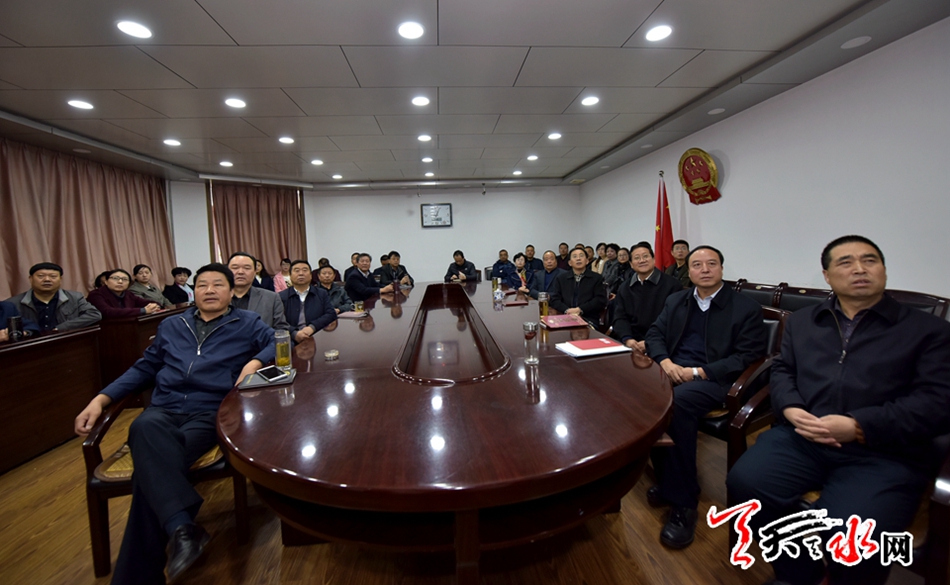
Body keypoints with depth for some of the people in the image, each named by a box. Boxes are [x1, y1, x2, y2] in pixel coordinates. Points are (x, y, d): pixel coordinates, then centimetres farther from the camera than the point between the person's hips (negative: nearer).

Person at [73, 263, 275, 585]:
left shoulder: (247, 323, 12)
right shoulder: (171, 326, 23)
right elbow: (144, 368, 25)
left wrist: (255, 361, -15)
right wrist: (100, 398, 14)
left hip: (210, 413, -2)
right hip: (164, 410, 3)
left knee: (153, 466, -30)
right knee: (144, 428, -36)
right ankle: (181, 528, -48)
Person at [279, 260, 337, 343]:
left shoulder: (322, 294, 15)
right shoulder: (281, 296, 10)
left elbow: (331, 314, 4)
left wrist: (312, 327, -12)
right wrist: (294, 333, -18)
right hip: (292, 343, -1)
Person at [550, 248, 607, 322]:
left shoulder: (597, 278, 10)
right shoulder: (560, 278, 16)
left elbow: (601, 300, 0)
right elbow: (554, 300, 9)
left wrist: (580, 310, -12)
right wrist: (567, 310, -12)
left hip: (589, 320, -1)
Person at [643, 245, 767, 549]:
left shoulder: (746, 308, 4)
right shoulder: (676, 300, 18)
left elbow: (748, 357, -4)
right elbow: (655, 334, 12)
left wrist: (698, 371, -15)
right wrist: (666, 362, -9)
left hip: (713, 378, -4)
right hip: (673, 371, 4)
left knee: (677, 402, -36)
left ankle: (682, 500, -20)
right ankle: (668, 479, -10)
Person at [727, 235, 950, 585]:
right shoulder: (801, 321, 21)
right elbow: (782, 371, 16)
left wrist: (859, 427, -15)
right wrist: (790, 409, -7)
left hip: (883, 453, -2)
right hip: (800, 439, 3)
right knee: (744, 483, -22)